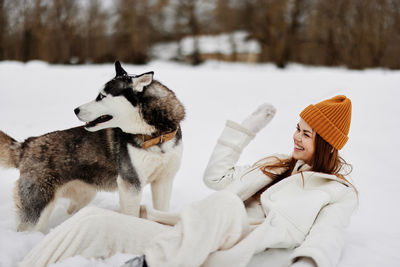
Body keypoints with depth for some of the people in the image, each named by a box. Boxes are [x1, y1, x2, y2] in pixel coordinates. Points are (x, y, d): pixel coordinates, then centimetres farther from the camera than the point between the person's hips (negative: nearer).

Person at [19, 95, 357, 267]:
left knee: (225, 204, -42)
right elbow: (217, 175, 31)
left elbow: (326, 239, -7)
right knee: (91, 220, -10)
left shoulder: (338, 193, 12)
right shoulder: (277, 166, 30)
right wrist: (249, 126, 33)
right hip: (188, 236, 7)